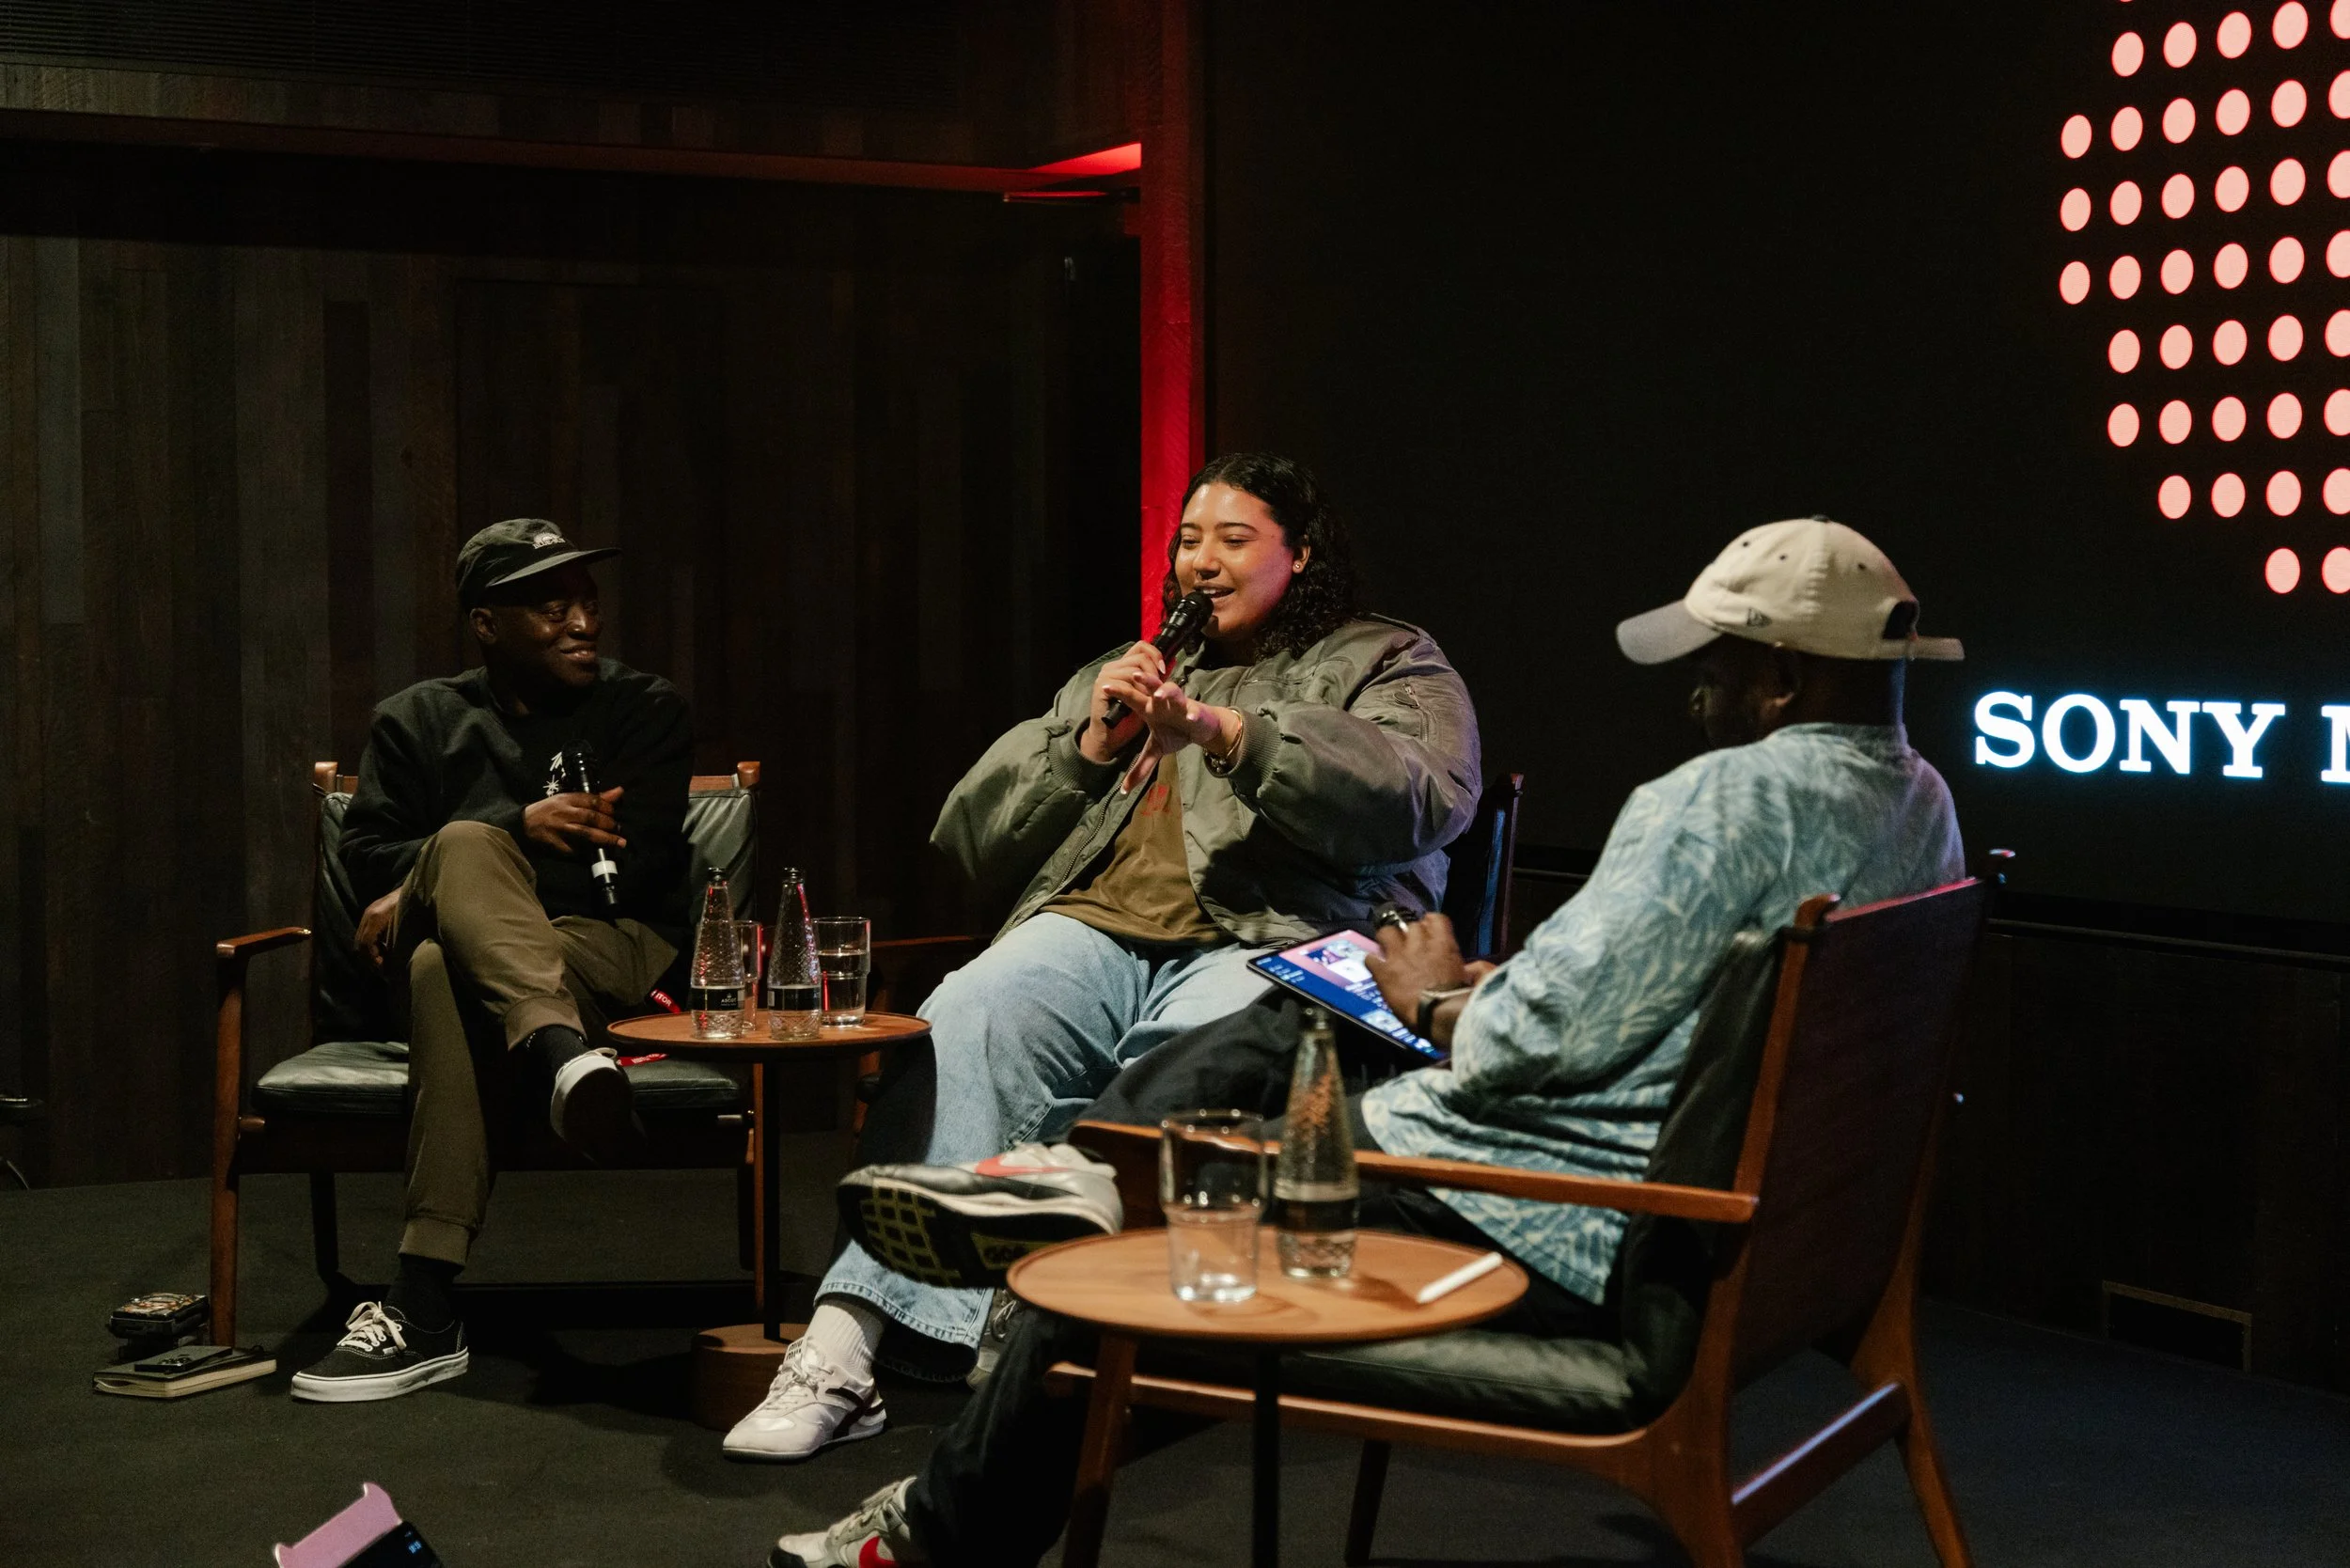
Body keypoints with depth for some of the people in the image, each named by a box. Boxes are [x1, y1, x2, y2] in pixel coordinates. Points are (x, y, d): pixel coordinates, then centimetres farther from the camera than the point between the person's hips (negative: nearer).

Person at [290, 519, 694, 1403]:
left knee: (442, 967, -37)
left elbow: (628, 868, -5)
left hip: (612, 951, -1)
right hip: (456, 951, 2)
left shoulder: (645, 711, 10)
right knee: (466, 842, -36)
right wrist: (515, 829, -12)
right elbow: (367, 856, 4)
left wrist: (415, 896, -9)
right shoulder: (421, 720, 18)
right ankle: (561, 1054, -62)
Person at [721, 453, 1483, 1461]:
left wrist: (1229, 731, -13)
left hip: (1272, 944, -3)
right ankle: (844, 1347, -40)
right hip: (1094, 932, 3)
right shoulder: (1125, 674, 32)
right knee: (966, 1025, -30)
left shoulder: (1388, 665, 19)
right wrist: (1086, 747, 8)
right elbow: (972, 839, 24)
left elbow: (1419, 799, -6)